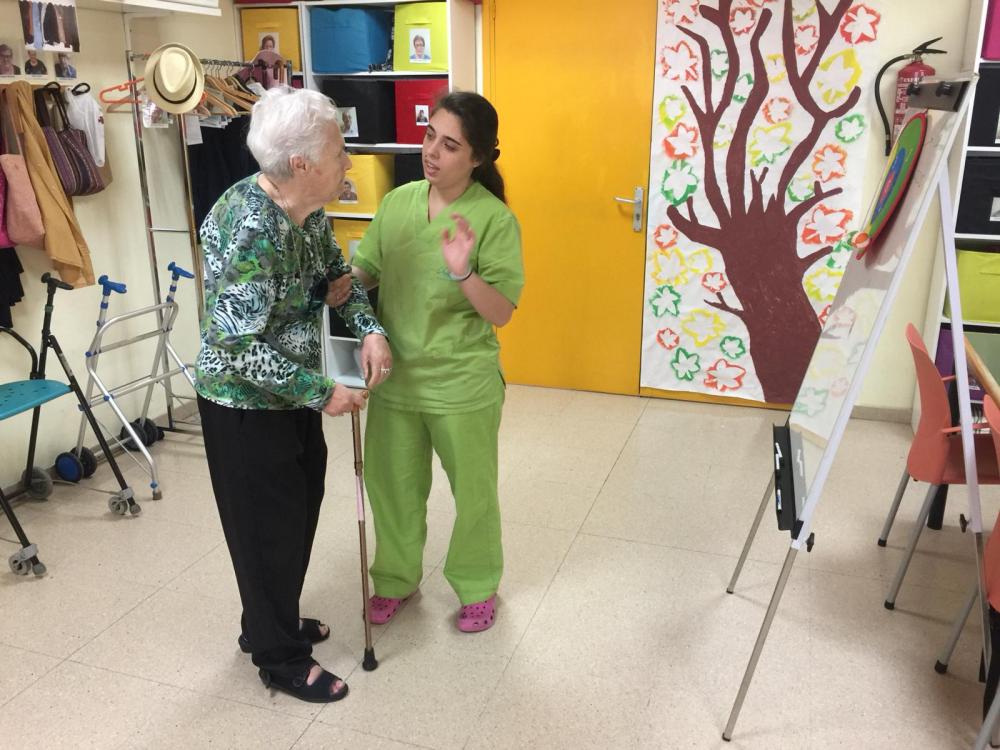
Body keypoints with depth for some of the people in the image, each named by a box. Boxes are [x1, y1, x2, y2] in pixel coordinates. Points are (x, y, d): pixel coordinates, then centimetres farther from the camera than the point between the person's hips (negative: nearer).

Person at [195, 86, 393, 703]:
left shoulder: (308, 208, -3)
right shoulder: (248, 227, -29)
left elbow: (338, 273, 13)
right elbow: (239, 348, -29)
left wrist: (369, 329, -6)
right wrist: (323, 394, -23)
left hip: (293, 393, 8)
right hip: (246, 405, -8)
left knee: (300, 510, 21)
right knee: (269, 529, 7)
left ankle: (272, 623, 44)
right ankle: (281, 659, 29)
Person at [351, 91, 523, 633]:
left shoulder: (494, 219, -14)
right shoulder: (397, 202, 1)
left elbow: (501, 314, -16)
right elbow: (365, 272, 9)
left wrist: (463, 272, -33)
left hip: (462, 385, -4)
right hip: (395, 378, 5)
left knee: (472, 490, 14)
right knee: (390, 484, 18)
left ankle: (477, 586, 39)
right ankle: (396, 577, 44)